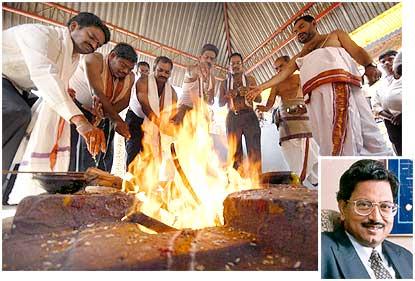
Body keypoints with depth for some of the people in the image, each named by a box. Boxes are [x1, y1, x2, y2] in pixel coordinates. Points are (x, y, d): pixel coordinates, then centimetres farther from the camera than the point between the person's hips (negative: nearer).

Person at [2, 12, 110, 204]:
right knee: (17, 112, -33)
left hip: (15, 89, 9)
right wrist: (79, 120, -54)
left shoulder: (74, 58, 3)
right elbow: (42, 73, -44)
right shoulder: (40, 33, -24)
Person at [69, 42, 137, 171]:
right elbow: (98, 93, -25)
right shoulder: (94, 59, -15)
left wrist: (103, 113, -28)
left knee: (103, 162, 0)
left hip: (102, 119, 5)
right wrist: (117, 120, -29)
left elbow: (124, 101, -9)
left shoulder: (130, 77, 1)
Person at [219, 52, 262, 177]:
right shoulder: (225, 83, 16)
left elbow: (259, 99, 6)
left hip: (249, 117, -1)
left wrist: (248, 92, -13)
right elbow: (220, 103, 13)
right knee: (235, 153, -1)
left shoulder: (250, 79, 13)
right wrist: (227, 96, -8)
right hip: (232, 119, 1)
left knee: (254, 152, -11)